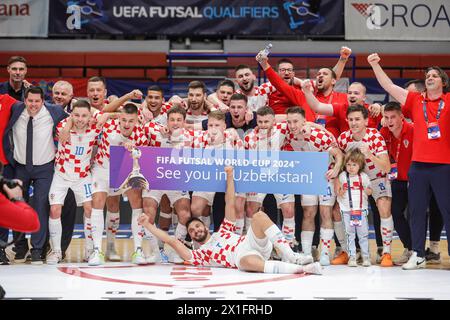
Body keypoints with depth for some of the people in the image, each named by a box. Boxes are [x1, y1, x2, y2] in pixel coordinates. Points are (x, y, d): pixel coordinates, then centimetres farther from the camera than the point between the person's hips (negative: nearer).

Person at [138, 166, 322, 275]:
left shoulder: (222, 232, 35)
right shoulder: (199, 255, 23)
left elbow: (230, 204, 31)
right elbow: (172, 241, 15)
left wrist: (229, 177, 27)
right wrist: (149, 226, 16)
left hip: (251, 243, 5)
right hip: (243, 257, -5)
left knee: (259, 216, -24)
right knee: (248, 261, -44)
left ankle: (290, 256, -33)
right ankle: (300, 268, -49)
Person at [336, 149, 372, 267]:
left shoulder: (363, 177, 2)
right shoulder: (342, 176, 3)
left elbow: (369, 190, 9)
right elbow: (337, 190, 10)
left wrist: (368, 191, -13)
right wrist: (340, 192, -12)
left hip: (361, 210, 0)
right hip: (347, 210, 1)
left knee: (363, 234, 3)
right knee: (350, 234, 4)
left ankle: (366, 256, 12)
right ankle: (352, 257, 9)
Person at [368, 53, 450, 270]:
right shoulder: (415, 101, 12)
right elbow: (389, 86, 11)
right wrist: (375, 65, 5)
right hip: (418, 165, 3)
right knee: (416, 211, 7)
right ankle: (418, 255, 16)